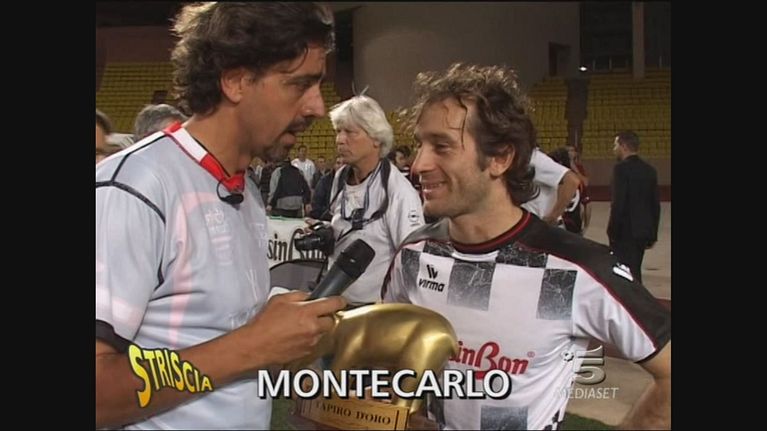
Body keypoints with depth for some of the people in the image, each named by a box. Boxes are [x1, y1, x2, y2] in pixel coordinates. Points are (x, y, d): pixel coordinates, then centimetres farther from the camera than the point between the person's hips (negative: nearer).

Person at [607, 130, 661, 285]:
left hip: (625, 232, -8)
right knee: (634, 271, 18)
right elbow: (656, 205, 12)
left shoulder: (622, 168, -13)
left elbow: (619, 203, -18)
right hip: (644, 231, 8)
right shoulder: (649, 170, 10)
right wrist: (653, 234, 17)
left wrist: (613, 232, -12)